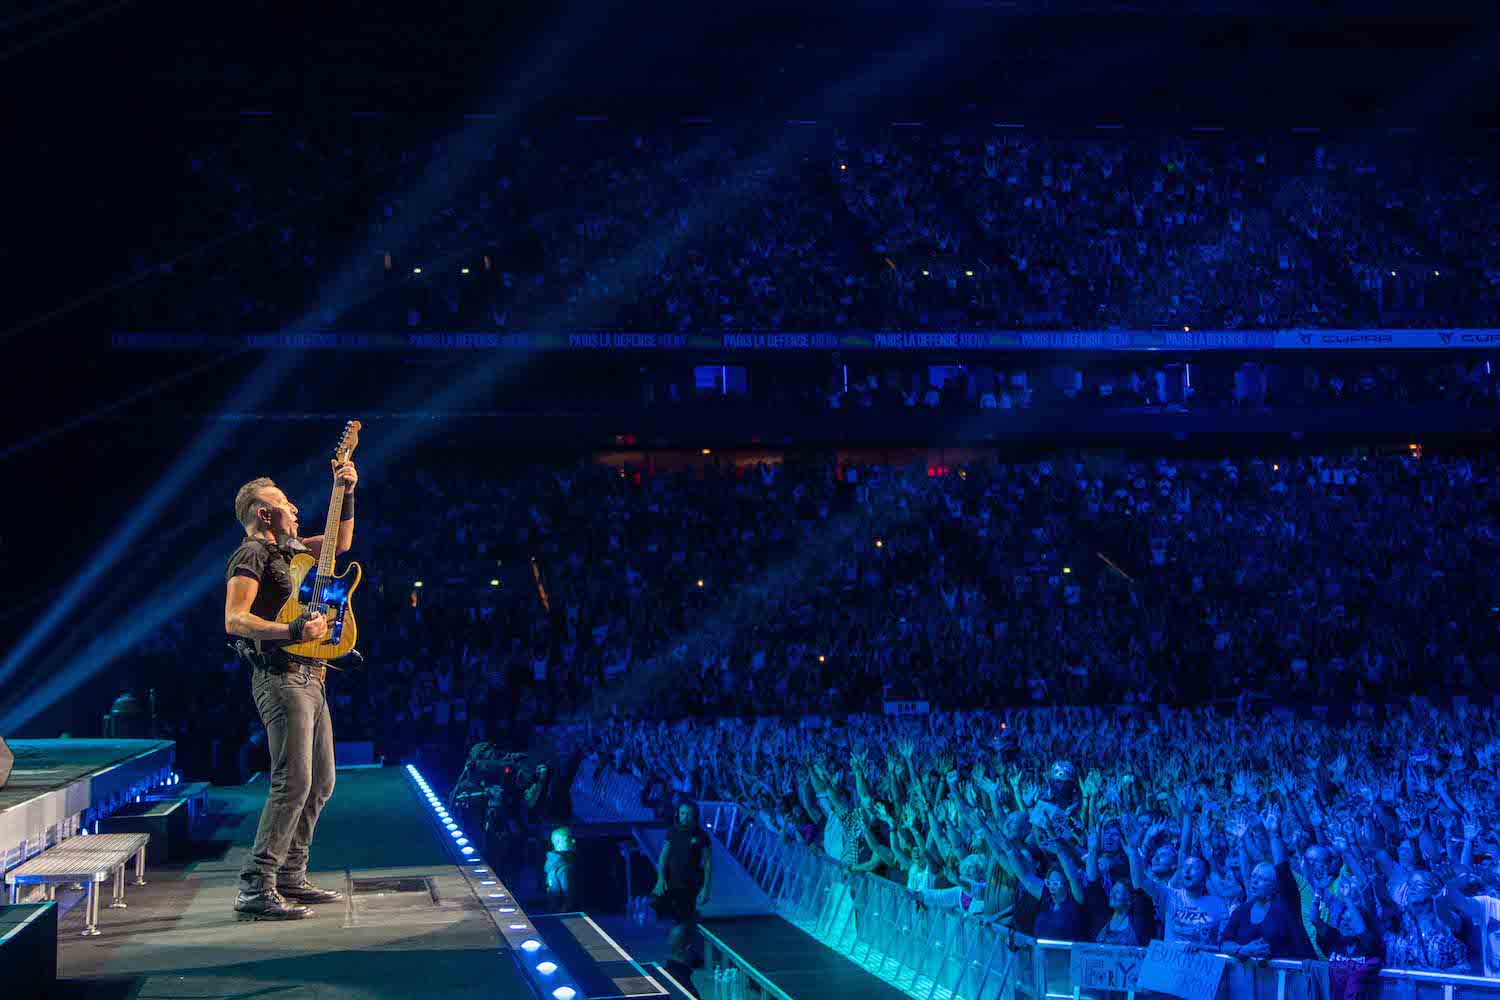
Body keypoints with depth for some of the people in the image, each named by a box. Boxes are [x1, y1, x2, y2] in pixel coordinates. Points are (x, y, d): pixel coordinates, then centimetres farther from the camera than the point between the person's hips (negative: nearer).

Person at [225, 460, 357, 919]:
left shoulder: (289, 548, 19)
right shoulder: (252, 555, -8)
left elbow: (340, 542, 31)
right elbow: (234, 620, -19)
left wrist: (346, 496, 17)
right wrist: (293, 632, -26)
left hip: (308, 679, 10)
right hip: (281, 678, -10)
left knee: (320, 782, 12)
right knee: (293, 783, -17)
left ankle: (290, 877, 18)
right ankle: (255, 888, -16)